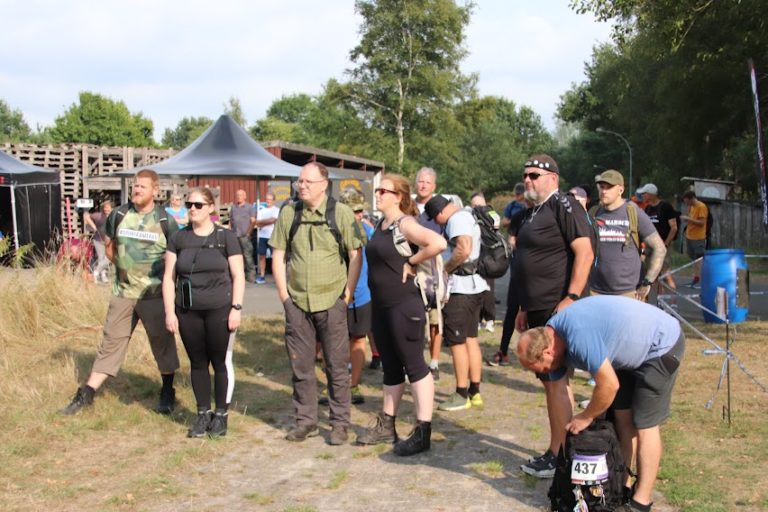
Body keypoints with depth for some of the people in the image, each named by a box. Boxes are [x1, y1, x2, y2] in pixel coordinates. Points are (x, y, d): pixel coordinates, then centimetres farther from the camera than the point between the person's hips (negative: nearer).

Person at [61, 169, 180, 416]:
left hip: (155, 294, -3)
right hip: (122, 293, 3)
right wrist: (123, 266, 9)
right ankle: (86, 394, 11)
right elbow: (108, 245, 17)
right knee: (111, 342, 7)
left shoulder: (165, 221, -7)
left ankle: (167, 393, 23)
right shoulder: (118, 216, 1)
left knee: (163, 343, 7)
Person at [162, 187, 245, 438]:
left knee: (221, 362, 3)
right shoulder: (178, 238, 7)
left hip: (220, 311, -3)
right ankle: (203, 413, 22)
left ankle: (221, 415, 15)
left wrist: (236, 308, -9)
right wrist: (170, 312, 0)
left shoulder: (226, 237, 0)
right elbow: (169, 277, 7)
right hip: (188, 312, 3)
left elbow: (238, 275, -1)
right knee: (197, 363, 10)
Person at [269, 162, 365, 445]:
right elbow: (278, 255, 9)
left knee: (337, 366, 4)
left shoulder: (341, 213, -4)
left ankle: (340, 422, 15)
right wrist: (284, 295, 2)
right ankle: (306, 420, 22)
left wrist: (347, 294, -6)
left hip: (331, 302, -3)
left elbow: (356, 255, -1)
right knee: (300, 365, 9)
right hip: (297, 302, 3)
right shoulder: (288, 213, 4)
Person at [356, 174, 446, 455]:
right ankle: (386, 426, 25)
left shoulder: (405, 224, -13)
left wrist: (411, 262, -18)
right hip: (381, 305, 9)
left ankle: (423, 432, 2)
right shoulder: (381, 224, 12)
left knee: (414, 365, -3)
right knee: (390, 367, 16)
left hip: (404, 305, -9)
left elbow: (438, 243, -28)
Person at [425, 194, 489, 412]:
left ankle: (462, 395, 3)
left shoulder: (457, 218, -13)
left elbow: (464, 249, -27)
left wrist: (445, 268, -15)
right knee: (471, 338, 14)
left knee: (457, 342, -3)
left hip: (460, 287, -10)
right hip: (474, 284, 10)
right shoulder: (467, 216, 18)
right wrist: (449, 267, 13)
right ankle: (475, 391, 20)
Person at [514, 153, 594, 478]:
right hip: (538, 310, 10)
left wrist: (571, 299, -25)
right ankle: (560, 449, 23)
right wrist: (525, 308, 23)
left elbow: (585, 253, -19)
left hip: (557, 309, -10)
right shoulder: (533, 211, 19)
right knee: (548, 380, 14)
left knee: (555, 381, -5)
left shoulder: (564, 206, -10)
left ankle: (559, 456, 3)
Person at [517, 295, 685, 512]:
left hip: (661, 345, -9)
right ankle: (623, 486, 22)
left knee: (644, 424, -5)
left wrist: (585, 417, -15)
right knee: (622, 416, 10)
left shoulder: (579, 336, -36)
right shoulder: (549, 339, -6)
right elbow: (561, 393, 2)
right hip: (633, 350, 9)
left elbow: (609, 385, -31)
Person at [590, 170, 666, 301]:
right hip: (596, 292, 3)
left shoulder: (634, 213, -1)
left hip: (629, 292, -3)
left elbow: (659, 248, 0)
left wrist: (647, 282, -6)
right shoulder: (594, 214, 7)